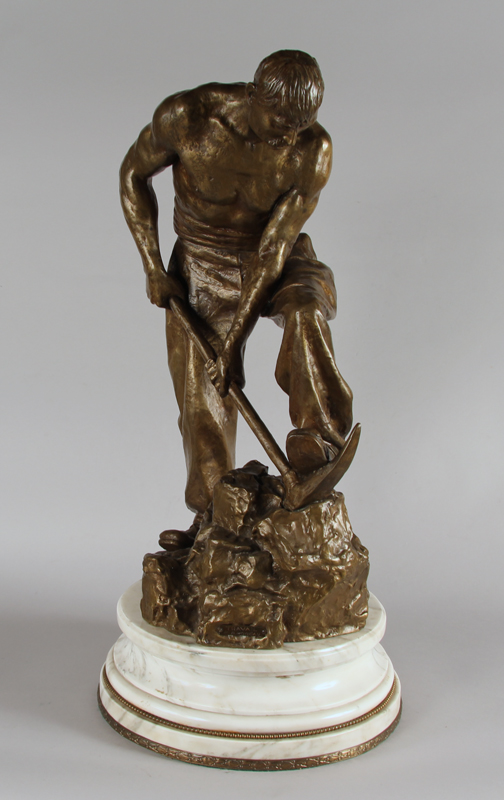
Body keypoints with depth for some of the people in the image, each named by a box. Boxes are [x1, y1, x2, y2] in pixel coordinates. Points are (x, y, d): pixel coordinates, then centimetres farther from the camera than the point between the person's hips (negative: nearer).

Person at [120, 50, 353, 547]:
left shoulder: (313, 150, -24)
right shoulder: (185, 116, -24)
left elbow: (273, 248, -23)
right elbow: (133, 174, -6)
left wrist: (233, 341, -22)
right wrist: (153, 268, -10)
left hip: (278, 261, 0)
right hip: (204, 265, 1)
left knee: (305, 313, -36)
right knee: (200, 397, 2)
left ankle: (320, 441, -30)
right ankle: (212, 517, 19)